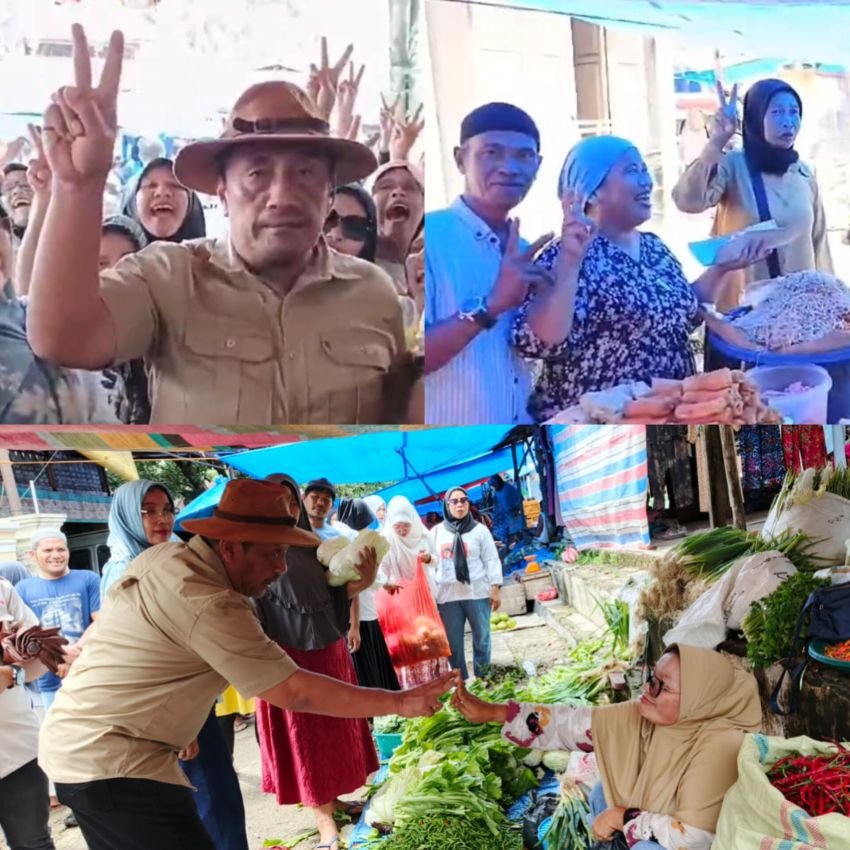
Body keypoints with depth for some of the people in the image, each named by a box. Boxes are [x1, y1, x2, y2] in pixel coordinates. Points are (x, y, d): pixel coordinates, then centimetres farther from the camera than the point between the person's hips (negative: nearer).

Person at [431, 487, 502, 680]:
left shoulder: (479, 530, 3)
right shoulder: (436, 532, 9)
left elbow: (492, 560, 1)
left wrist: (495, 588, -5)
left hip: (477, 592, -1)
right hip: (447, 595, 2)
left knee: (481, 637, 7)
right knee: (453, 642, 6)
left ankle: (482, 678, 20)